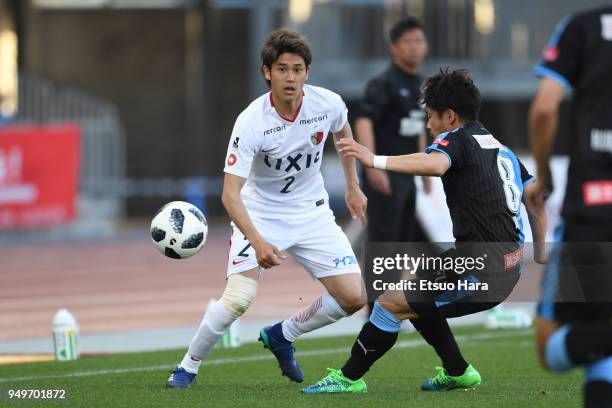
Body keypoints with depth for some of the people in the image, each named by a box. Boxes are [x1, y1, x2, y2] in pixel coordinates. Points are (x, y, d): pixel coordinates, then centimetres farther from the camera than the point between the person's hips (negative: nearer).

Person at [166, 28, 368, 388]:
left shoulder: (328, 104, -15)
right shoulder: (251, 122, -27)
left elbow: (343, 132, 13)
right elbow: (231, 192, -31)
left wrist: (353, 187, 16)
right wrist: (258, 242, -44)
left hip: (311, 211, 4)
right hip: (260, 214, -4)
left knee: (354, 297, -6)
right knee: (239, 299, -22)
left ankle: (282, 336, 19)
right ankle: (188, 368, 1)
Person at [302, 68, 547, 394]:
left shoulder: (457, 139, -8)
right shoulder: (499, 147, 19)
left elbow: (435, 164, -32)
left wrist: (375, 161, -40)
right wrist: (540, 253, 31)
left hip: (480, 272, -9)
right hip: (509, 266, 9)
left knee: (390, 304, -5)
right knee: (418, 299, 26)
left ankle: (350, 377, 3)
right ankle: (457, 372, 30)